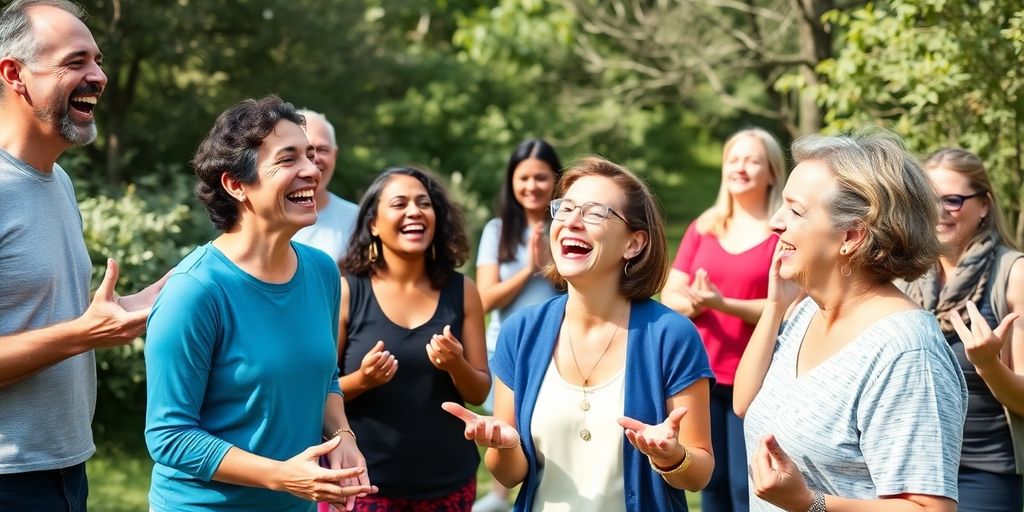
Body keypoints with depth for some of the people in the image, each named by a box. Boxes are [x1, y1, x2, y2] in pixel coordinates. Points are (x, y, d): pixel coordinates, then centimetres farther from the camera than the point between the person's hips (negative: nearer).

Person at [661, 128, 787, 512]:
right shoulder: (704, 227, 10)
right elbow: (669, 294, 7)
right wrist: (691, 303, -15)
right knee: (711, 481, 8)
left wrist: (723, 304, -23)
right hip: (701, 373, 5)